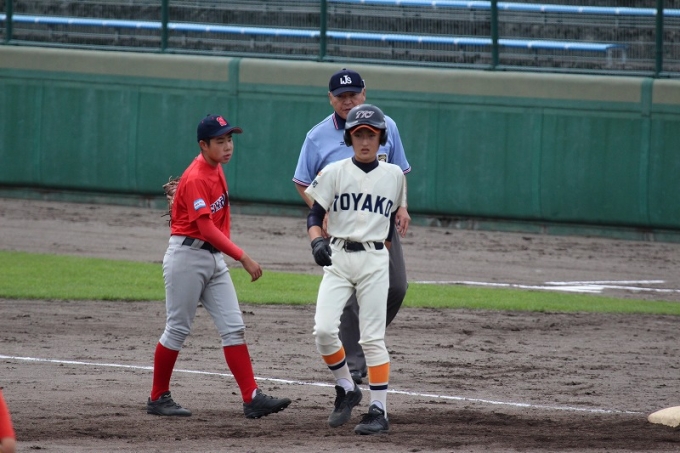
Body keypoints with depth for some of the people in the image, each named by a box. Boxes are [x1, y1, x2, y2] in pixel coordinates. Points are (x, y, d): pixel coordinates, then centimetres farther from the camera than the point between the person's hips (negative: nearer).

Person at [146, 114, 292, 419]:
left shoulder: (216, 169, 8)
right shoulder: (196, 179, -19)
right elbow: (207, 229, -27)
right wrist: (243, 258, -30)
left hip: (214, 257, 8)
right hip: (187, 255, -8)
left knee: (233, 328, 0)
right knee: (177, 330, 1)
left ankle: (252, 399, -6)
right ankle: (158, 399, 13)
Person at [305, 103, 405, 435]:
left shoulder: (394, 175, 6)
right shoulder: (334, 173, 1)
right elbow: (314, 216, -1)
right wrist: (317, 241, -19)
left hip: (374, 261, 0)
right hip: (338, 258, 0)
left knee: (372, 339, -4)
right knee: (323, 329, -13)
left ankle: (379, 411, 0)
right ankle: (346, 389, 9)